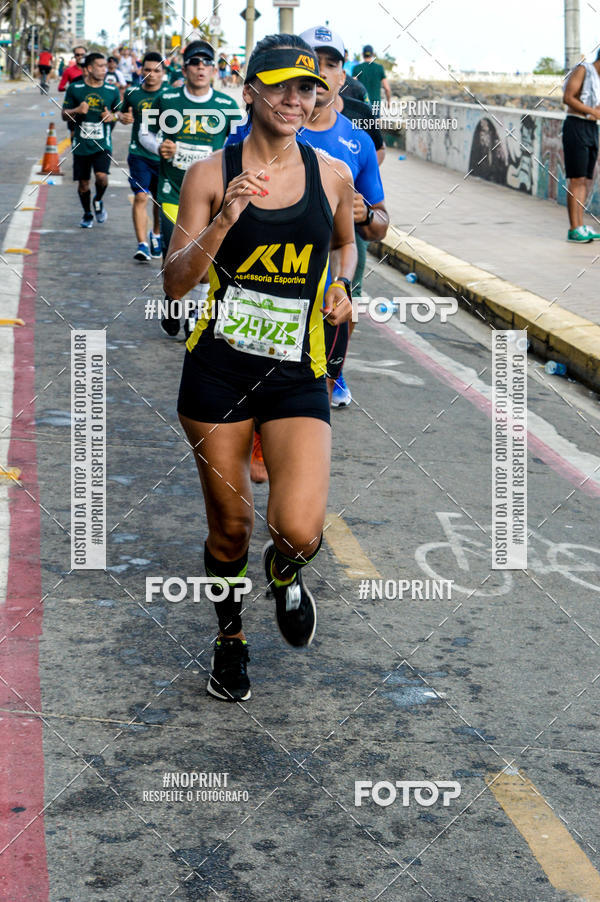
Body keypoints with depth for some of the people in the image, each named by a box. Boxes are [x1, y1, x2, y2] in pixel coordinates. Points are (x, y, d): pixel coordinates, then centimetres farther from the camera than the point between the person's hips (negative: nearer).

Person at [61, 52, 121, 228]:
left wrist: (113, 116, -7)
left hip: (102, 143, 0)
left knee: (102, 177, -19)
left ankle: (98, 201, 14)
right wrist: (77, 111, -15)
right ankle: (87, 214, 30)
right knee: (83, 182, 7)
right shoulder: (75, 88, 0)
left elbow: (119, 112, 17)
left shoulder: (112, 91, 3)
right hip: (81, 144, 0)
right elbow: (64, 115, 6)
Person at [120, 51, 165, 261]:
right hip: (139, 154, 0)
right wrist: (123, 117, -2)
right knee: (140, 196, -13)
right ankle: (142, 244, -13)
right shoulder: (132, 93, 3)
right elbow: (124, 113, 21)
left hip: (163, 155, 0)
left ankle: (156, 235, 38)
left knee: (160, 199, 13)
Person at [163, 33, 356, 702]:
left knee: (300, 532, -14)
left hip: (296, 375, 1)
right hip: (218, 370, -1)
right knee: (230, 526, 10)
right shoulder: (211, 175, -3)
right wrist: (223, 221, -22)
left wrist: (340, 285, 4)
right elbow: (175, 283, -8)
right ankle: (230, 637, 38)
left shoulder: (331, 175, 3)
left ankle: (283, 575, 24)